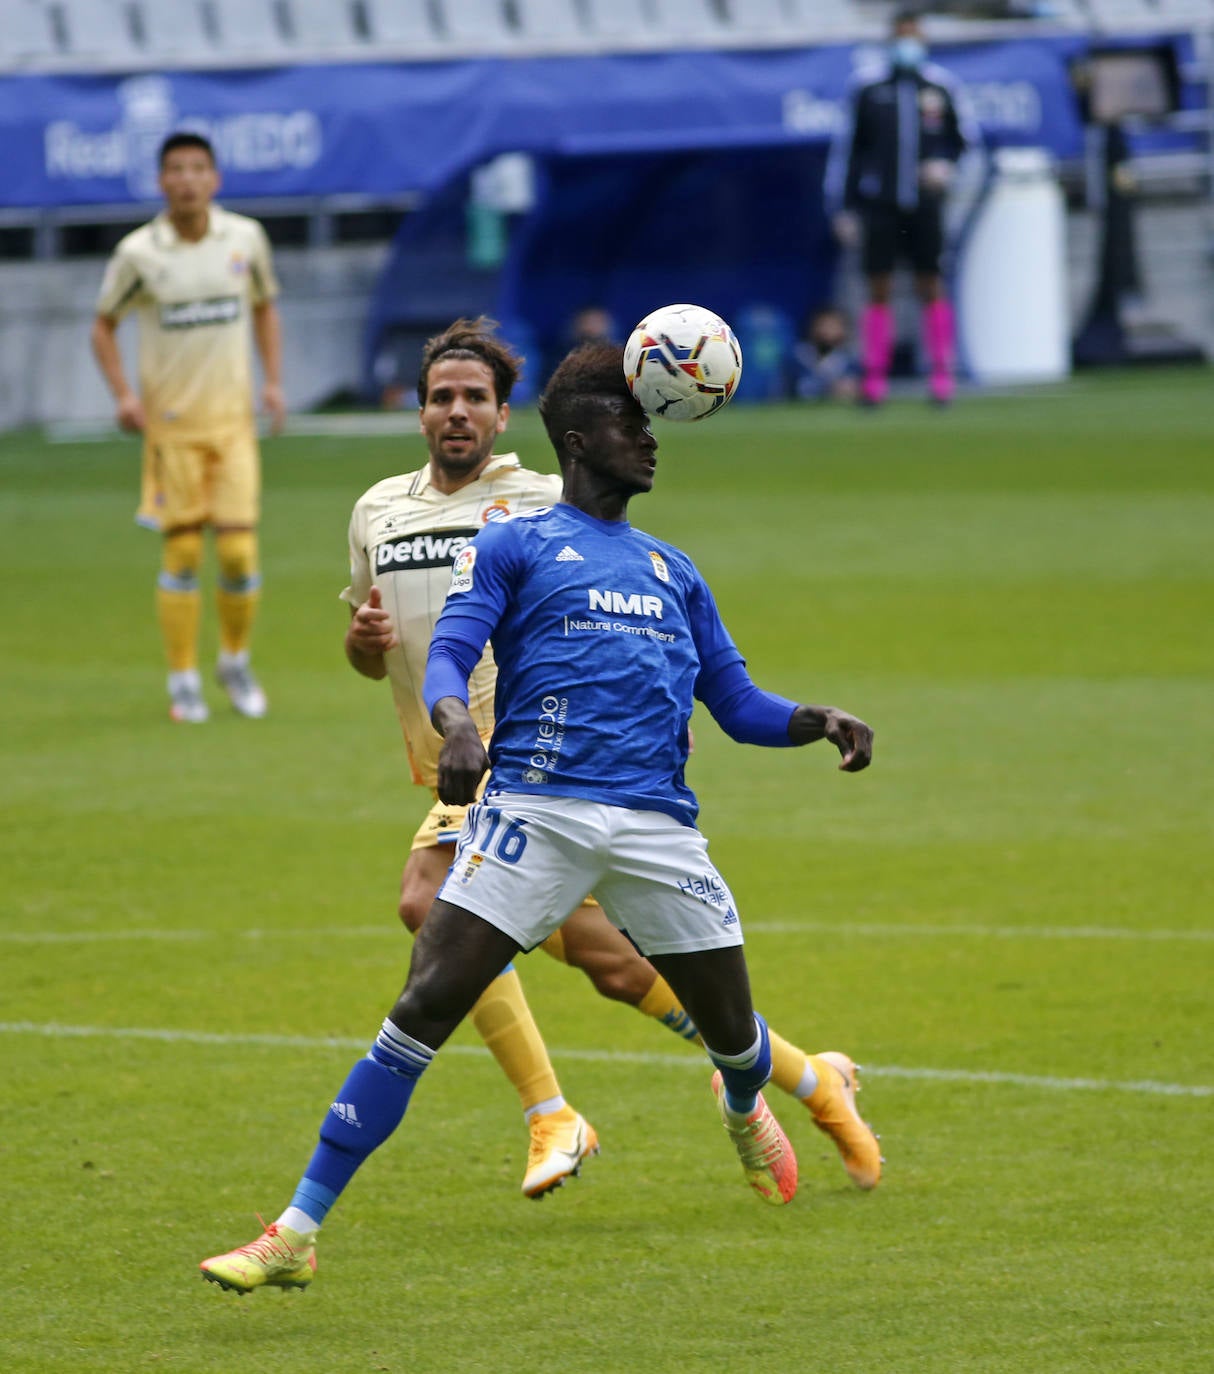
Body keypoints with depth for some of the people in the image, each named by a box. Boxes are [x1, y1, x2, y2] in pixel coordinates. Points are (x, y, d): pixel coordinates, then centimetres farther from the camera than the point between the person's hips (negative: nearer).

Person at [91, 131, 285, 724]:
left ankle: (236, 662, 19)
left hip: (233, 419, 2)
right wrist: (123, 394, -9)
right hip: (170, 423, -2)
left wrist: (273, 381, 3)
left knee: (238, 551, -5)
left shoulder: (246, 238, 0)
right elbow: (103, 326, 5)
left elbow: (265, 308, 16)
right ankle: (183, 680, 10)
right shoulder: (138, 253, -6)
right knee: (181, 552, -2)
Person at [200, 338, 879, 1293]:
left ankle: (745, 1108, 48)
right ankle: (300, 1232, -12)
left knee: (732, 1031, 8)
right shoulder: (512, 546, 11)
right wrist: (457, 723, -25)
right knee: (422, 1012, -15)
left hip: (658, 822, 4)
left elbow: (739, 706, 24)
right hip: (534, 808, -4)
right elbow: (448, 656, -2)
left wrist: (819, 723, 4)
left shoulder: (672, 571, 24)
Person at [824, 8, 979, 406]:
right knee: (879, 290, -2)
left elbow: (966, 135, 16)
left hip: (924, 204, 1)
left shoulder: (942, 86, 4)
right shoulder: (866, 87, 1)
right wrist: (841, 207, 2)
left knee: (931, 287, 0)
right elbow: (845, 146, 4)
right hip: (879, 205, -1)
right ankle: (875, 378, 0)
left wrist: (945, 164, -4)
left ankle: (941, 373, 4)